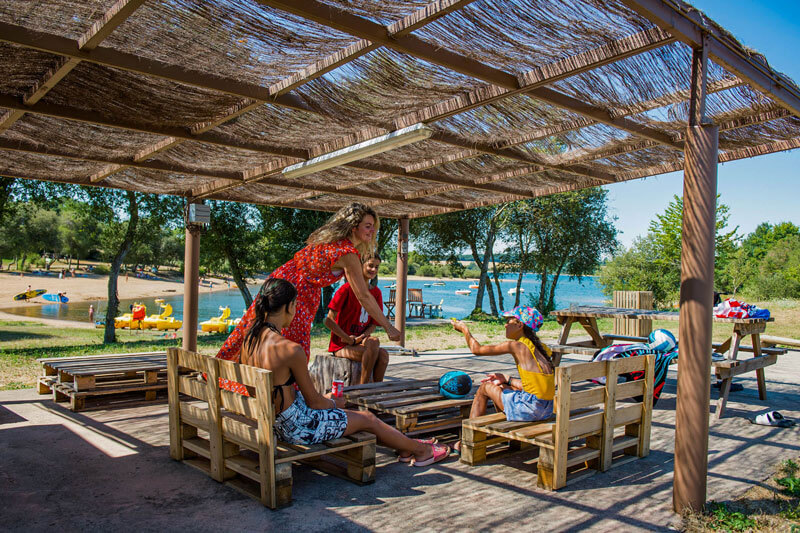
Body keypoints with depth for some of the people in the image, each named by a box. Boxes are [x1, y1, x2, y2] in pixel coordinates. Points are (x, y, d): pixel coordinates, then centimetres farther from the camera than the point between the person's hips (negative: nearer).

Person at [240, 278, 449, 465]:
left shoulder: (249, 339, -2)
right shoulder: (291, 350, -28)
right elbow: (314, 401, -18)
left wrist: (324, 399, 15)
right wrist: (334, 403, 6)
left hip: (269, 421, 9)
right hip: (297, 428, -8)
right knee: (367, 419, 11)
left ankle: (406, 446, 39)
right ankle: (421, 450, 34)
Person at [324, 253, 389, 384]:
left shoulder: (376, 292, 8)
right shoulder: (347, 289, -10)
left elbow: (373, 324, 10)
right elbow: (329, 321, -13)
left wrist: (362, 337, -10)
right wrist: (349, 339, -13)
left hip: (360, 342, 5)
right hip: (341, 345, -5)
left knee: (383, 354, -25)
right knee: (374, 343, -31)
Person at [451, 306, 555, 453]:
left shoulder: (516, 345, -8)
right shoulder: (541, 347, 13)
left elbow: (476, 349, 2)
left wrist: (464, 329, 17)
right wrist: (506, 379, 25)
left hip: (530, 407, -8)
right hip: (547, 410, 8)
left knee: (484, 388, 12)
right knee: (500, 386, 28)